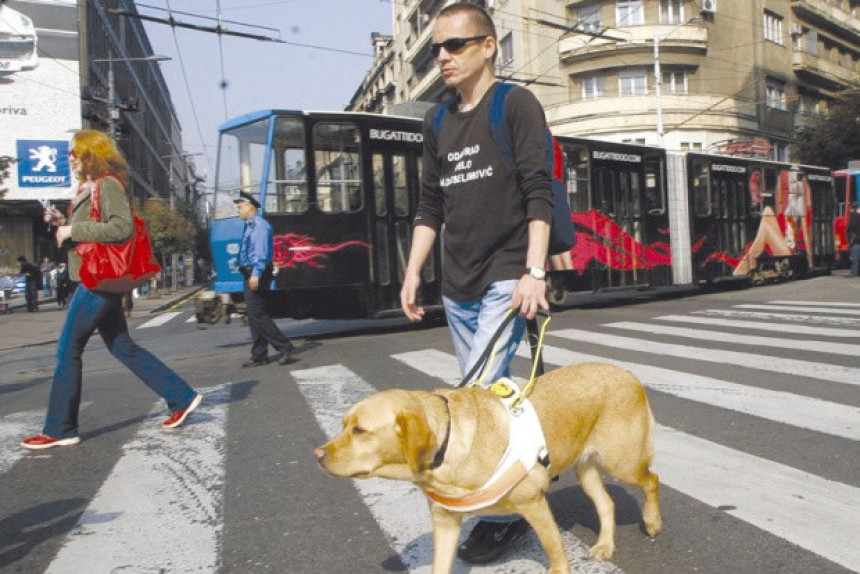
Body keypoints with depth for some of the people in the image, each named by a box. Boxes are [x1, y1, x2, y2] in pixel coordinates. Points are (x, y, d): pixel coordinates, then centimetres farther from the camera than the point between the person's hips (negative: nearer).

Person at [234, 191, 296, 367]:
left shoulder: (259, 225, -11)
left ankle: (285, 348, -7)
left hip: (257, 275, -10)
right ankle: (259, 355, 17)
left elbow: (261, 251, -21)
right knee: (253, 315, 11)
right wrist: (251, 274, 17)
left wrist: (256, 274, -28)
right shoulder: (251, 226, 19)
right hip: (251, 275, 10)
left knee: (257, 314, -11)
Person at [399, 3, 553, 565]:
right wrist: (413, 271, 9)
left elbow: (539, 193, -9)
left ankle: (503, 511, 3)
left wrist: (534, 272, -18)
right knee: (492, 394, 11)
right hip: (457, 285, 6)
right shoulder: (438, 120, 15)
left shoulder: (516, 104, -2)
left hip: (507, 278, -6)